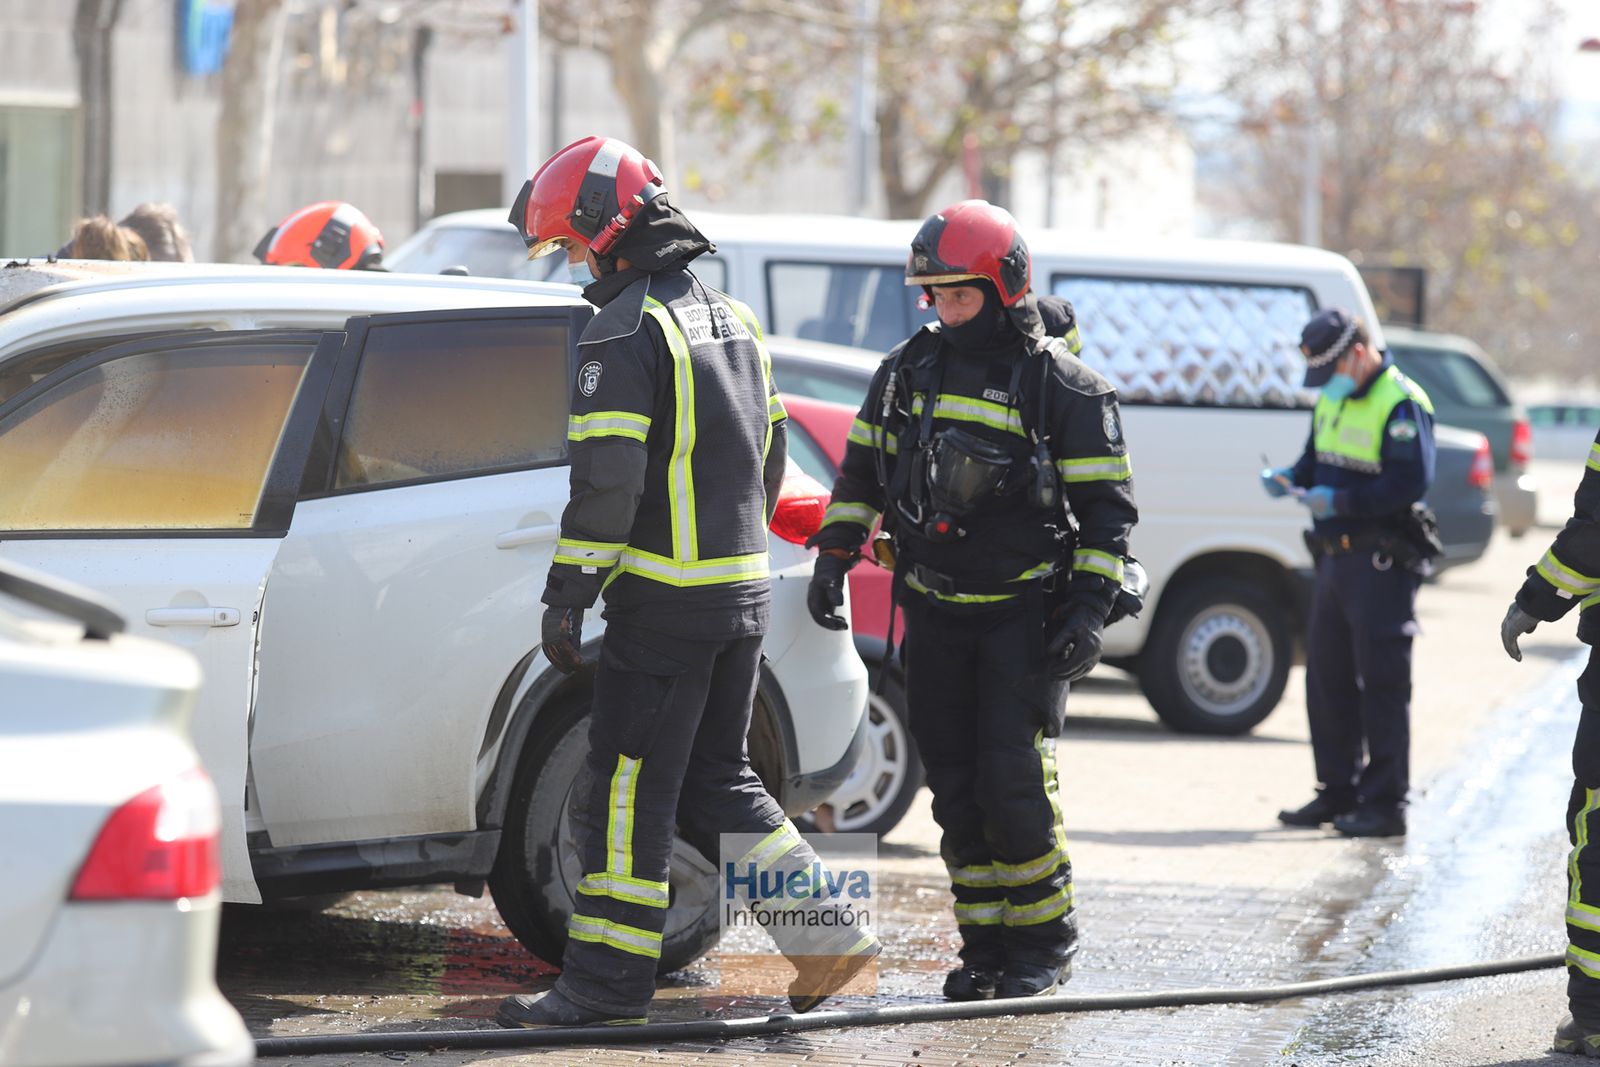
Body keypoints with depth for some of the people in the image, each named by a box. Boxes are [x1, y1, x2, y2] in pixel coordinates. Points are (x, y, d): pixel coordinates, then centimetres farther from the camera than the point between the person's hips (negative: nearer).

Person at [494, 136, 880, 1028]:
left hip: (664, 602, -8)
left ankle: (608, 980, 1)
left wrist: (566, 600, -14)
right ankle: (827, 936, 10)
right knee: (717, 778, 16)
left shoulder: (624, 334, -12)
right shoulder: (735, 320, 16)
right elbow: (769, 461, 22)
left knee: (628, 786, -2)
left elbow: (607, 482, -18)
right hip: (746, 589, 8)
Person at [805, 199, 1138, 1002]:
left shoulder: (1062, 385, -7)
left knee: (1013, 780, -12)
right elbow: (861, 470, 19)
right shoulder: (909, 369, 9)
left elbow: (1107, 506, -6)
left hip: (1024, 614, -5)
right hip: (934, 611, 5)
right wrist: (834, 557, 11)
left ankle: (1045, 943, 3)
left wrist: (1090, 606, -13)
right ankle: (986, 947, 13)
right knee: (956, 786, 5)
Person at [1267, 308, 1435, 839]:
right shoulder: (1331, 400, 14)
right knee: (1327, 679, 13)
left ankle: (1384, 805, -3)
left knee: (1382, 684, -6)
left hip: (1382, 563, -9)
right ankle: (1339, 792, 22)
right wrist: (1290, 478, 2)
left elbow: (1412, 481, -21)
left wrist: (1341, 501, -24)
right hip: (1336, 557, 9)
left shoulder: (1401, 405, -14)